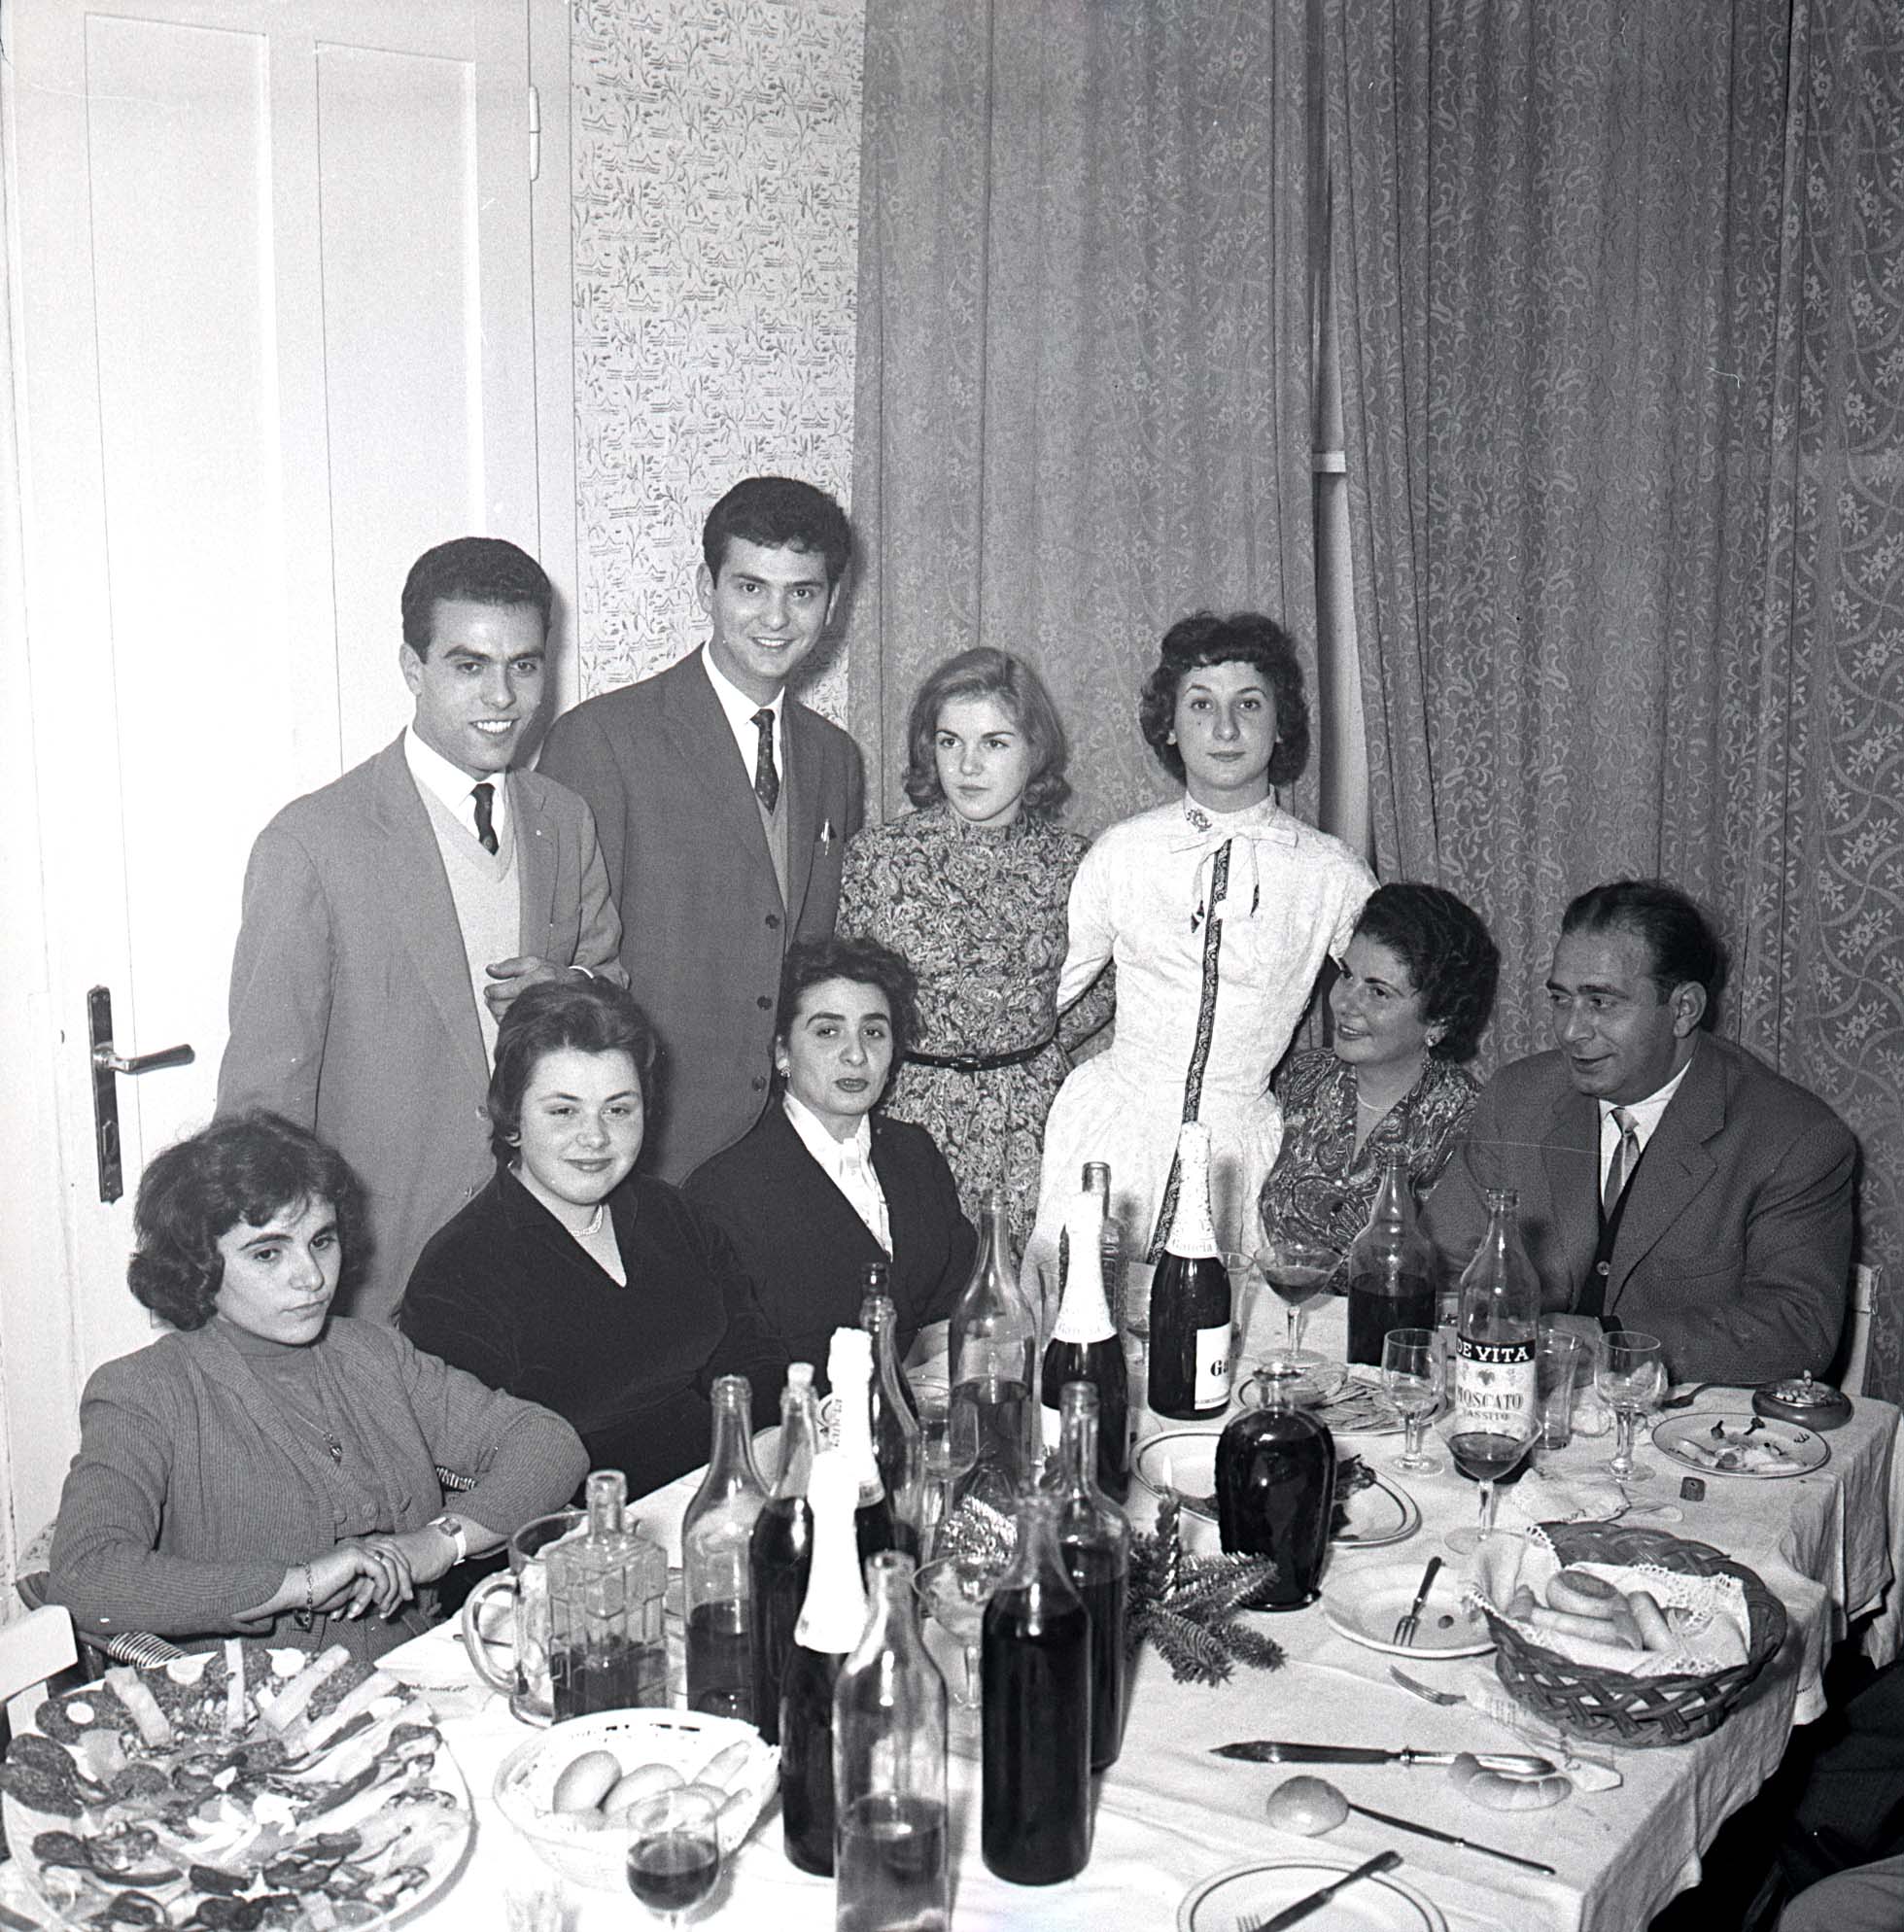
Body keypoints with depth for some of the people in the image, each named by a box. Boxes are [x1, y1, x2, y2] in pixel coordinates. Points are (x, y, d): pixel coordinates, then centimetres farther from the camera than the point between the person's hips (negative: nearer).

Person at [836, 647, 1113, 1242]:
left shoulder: (1069, 860, 1)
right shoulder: (877, 854, -5)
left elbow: (1096, 992, 15)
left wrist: (1029, 1043, 5)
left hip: (1034, 1124, 2)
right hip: (908, 1116, -1)